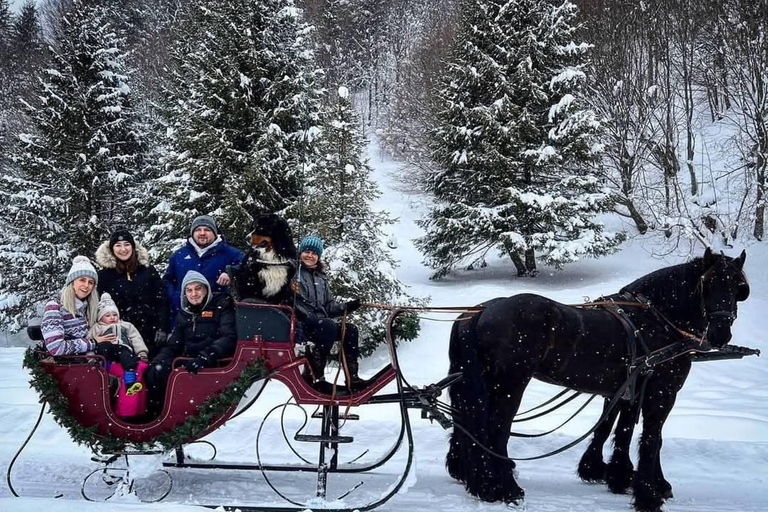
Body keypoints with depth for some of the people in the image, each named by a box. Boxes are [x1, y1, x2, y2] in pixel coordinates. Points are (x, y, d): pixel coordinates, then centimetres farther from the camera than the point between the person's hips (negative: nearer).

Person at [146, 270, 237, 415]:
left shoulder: (221, 305, 1)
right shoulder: (184, 313, 19)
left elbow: (229, 338, -12)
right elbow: (173, 345, 21)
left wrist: (205, 357, -26)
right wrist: (157, 361, 0)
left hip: (215, 362, -6)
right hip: (187, 360, 6)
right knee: (156, 371, -16)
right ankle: (154, 413, -6)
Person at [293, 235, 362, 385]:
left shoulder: (321, 277, 24)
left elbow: (329, 305, 20)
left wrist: (347, 307, 5)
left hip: (321, 322, 7)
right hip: (300, 323, -7)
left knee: (350, 330, -12)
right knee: (329, 326, -33)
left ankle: (352, 376, -11)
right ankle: (315, 375, -27)